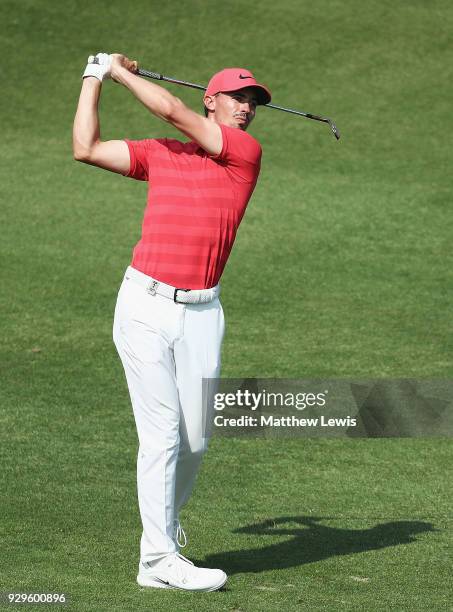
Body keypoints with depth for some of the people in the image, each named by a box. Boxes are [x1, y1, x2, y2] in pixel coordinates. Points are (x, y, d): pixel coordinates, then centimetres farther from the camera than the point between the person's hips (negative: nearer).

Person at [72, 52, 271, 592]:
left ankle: (165, 523, 32)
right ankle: (159, 560, -5)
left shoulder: (246, 153, 4)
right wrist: (94, 79, 13)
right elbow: (86, 148, 5)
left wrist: (121, 71, 6)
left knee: (195, 438, 4)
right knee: (162, 432, -7)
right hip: (144, 305, -1)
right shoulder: (160, 154, 9)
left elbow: (171, 111, -4)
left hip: (201, 313, 1)